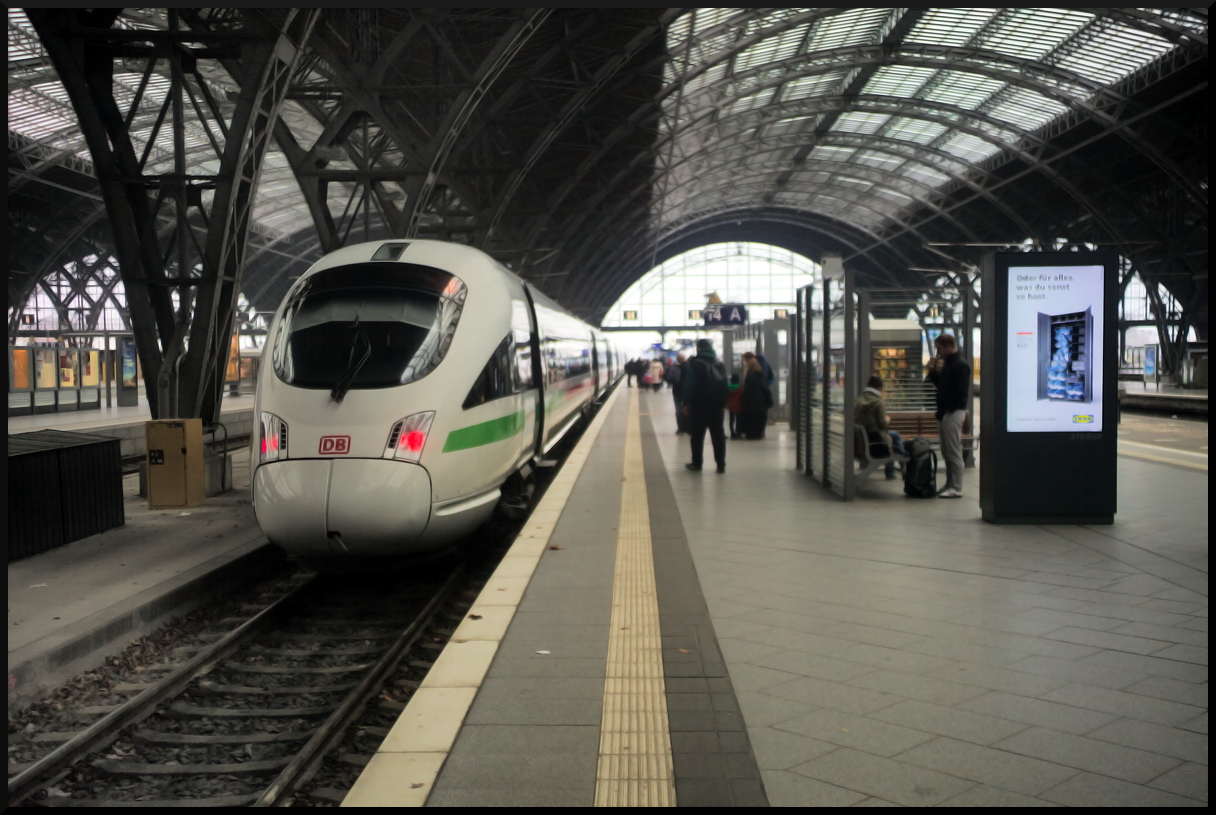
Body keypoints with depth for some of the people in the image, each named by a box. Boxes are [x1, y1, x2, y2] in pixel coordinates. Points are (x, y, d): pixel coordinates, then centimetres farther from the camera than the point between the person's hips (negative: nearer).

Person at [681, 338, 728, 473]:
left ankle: (696, 464, 6)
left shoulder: (695, 363, -5)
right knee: (718, 434, 5)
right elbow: (724, 384, 11)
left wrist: (686, 403, -8)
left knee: (697, 435, 4)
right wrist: (724, 403, 13)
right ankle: (721, 465, 2)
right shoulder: (719, 363, 13)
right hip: (717, 403, 4)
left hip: (699, 404, -4)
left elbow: (689, 384, -11)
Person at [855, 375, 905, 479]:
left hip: (860, 436, 7)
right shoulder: (878, 402, -14)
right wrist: (887, 420, 11)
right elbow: (882, 424, -13)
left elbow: (855, 418, 11)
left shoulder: (860, 400, 3)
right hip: (874, 437, -7)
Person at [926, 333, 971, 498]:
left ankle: (956, 488, -3)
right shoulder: (948, 364, 18)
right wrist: (933, 371, 9)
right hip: (945, 412, 10)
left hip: (954, 412, -10)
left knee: (954, 452, -7)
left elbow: (961, 392, -19)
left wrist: (945, 408, -19)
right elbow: (940, 385, 23)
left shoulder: (961, 366, -12)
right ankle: (950, 485, 19)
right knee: (946, 452, 12)